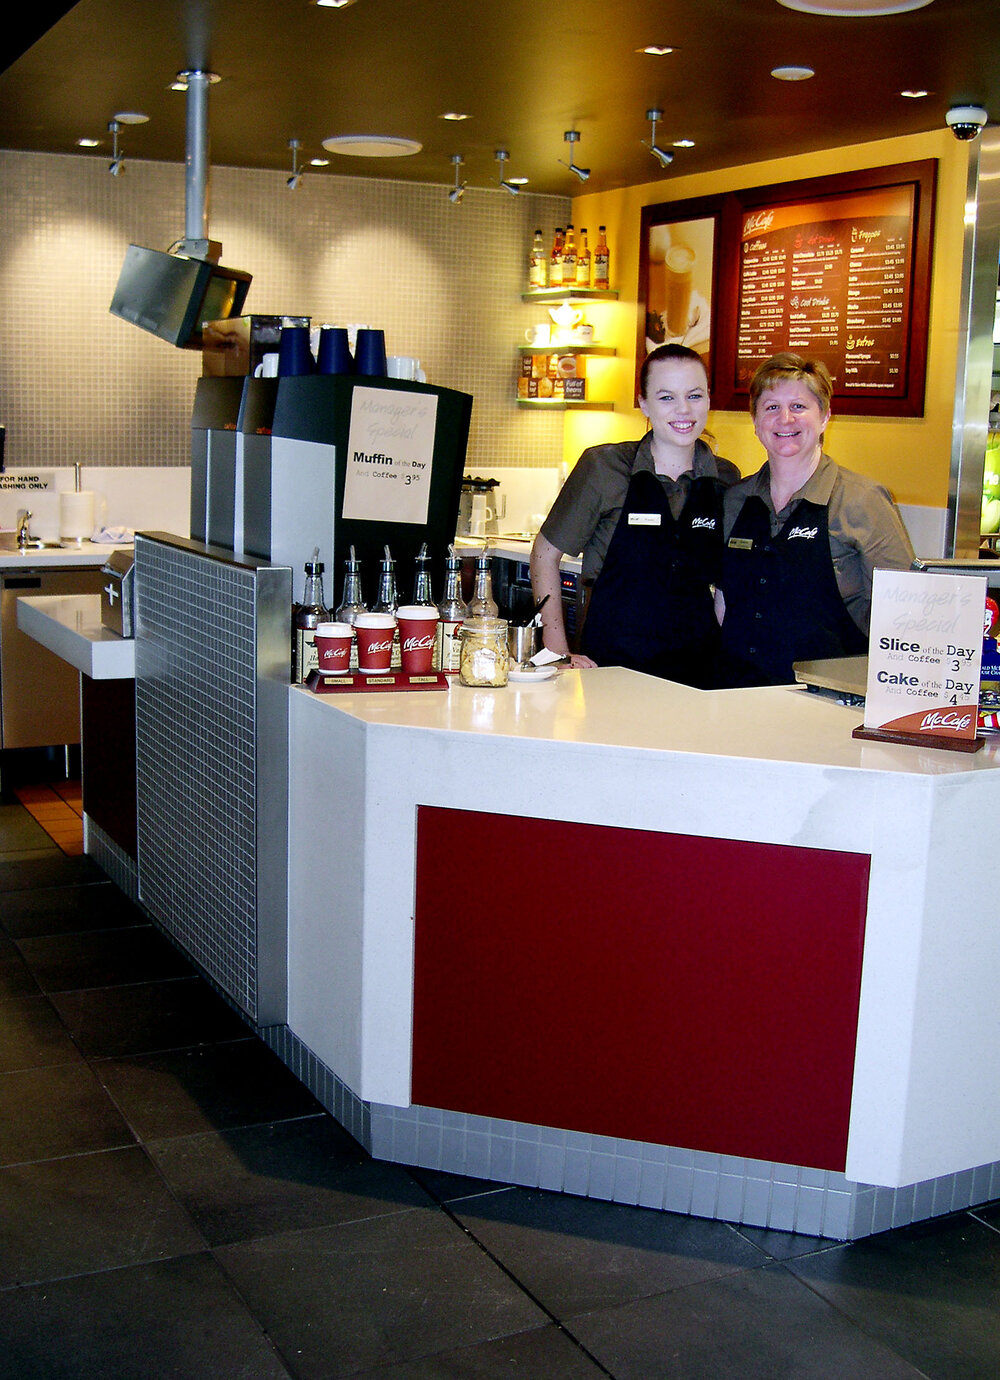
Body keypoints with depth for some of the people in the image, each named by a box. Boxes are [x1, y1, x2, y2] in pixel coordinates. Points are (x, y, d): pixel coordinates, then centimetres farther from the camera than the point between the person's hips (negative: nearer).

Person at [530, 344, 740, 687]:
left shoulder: (726, 479, 5)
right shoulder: (603, 467, -5)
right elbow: (546, 553, 2)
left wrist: (724, 650, 7)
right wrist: (558, 652, -3)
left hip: (697, 672, 3)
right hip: (608, 665, -2)